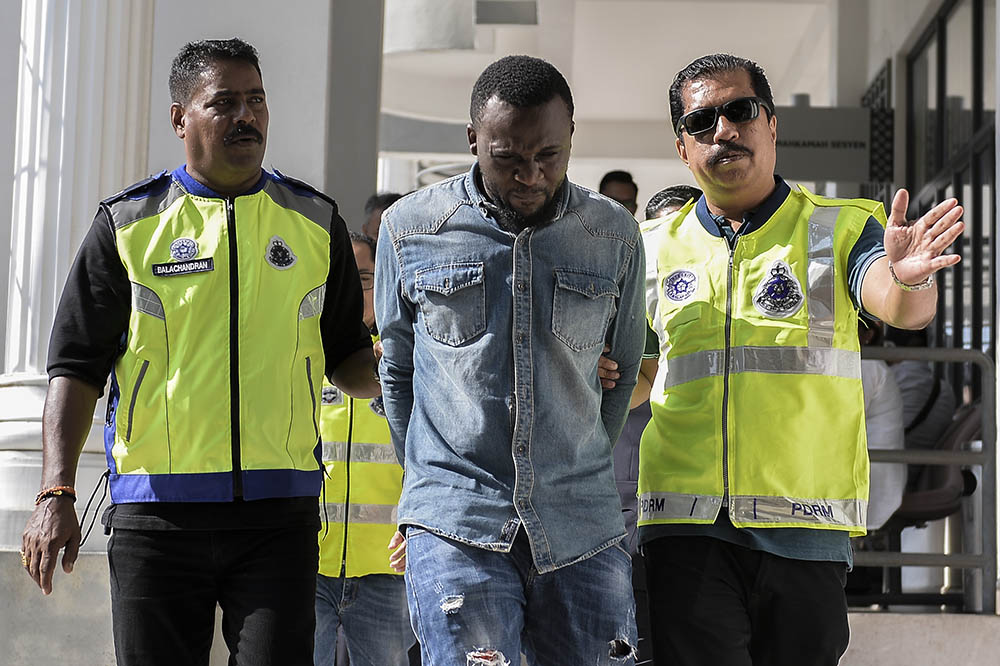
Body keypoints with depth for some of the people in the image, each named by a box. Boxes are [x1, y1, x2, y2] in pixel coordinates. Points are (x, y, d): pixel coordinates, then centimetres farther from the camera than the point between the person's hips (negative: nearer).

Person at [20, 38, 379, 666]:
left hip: (279, 514, 1)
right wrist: (56, 494, -7)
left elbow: (347, 357, 16)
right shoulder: (128, 224, 5)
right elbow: (76, 366, 3)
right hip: (156, 512, -1)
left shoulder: (316, 221, 10)